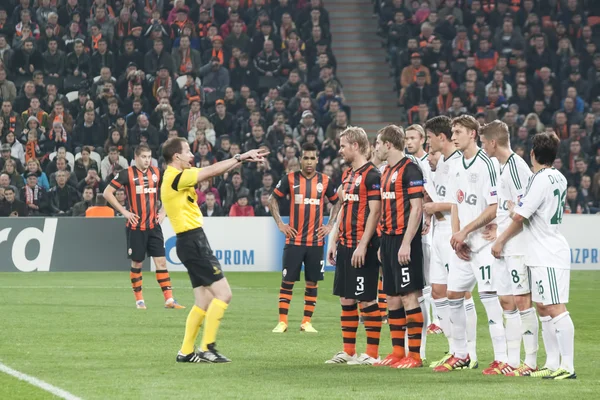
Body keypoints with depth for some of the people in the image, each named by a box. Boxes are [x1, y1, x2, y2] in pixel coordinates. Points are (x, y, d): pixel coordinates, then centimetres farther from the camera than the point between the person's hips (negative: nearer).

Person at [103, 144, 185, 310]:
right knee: (137, 263, 4)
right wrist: (124, 211, -10)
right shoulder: (127, 174, -6)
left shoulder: (156, 173, 5)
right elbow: (107, 193, -6)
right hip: (136, 226, -3)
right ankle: (139, 300, 15)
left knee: (161, 261, -2)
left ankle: (169, 299, -2)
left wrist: (163, 211, 9)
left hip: (154, 226, 3)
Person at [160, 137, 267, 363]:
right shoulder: (175, 178, -15)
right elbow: (213, 171, -15)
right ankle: (207, 349, -10)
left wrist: (242, 159, 14)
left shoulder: (177, 177, 15)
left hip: (193, 242, 10)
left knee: (204, 301, 11)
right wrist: (241, 157, -6)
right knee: (223, 293, -10)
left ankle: (186, 352, 11)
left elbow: (213, 172, 21)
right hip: (193, 241, -10)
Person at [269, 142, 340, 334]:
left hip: (316, 240, 2)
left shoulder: (325, 181, 4)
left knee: (312, 282, 4)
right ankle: (282, 321, 3)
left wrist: (329, 225, 7)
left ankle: (306, 322, 11)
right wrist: (280, 223, 0)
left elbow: (337, 203, 17)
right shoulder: (290, 179, -1)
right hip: (294, 239, -2)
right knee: (287, 280, -2)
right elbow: (273, 200, 8)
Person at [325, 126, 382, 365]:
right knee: (345, 299, 11)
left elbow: (375, 212, -16)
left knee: (367, 300, -5)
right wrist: (334, 241, 17)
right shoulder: (347, 174, 16)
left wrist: (363, 245, -20)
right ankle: (348, 352, 17)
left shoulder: (371, 175, -11)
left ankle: (372, 354, 0)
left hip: (362, 247, -9)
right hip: (345, 246, 9)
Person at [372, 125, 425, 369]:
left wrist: (406, 243, -20)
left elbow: (417, 208, -16)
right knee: (392, 297, 10)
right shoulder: (387, 172, 16)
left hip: (403, 240, -9)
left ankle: (415, 355, -6)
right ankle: (397, 353, 16)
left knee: (409, 296, -8)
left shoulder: (410, 170, -11)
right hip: (388, 239, 9)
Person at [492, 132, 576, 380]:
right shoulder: (559, 178, 12)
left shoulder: (541, 180, -15)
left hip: (548, 256, -10)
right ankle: (552, 364, 16)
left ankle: (567, 366, -16)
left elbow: (520, 217, -11)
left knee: (556, 309, -12)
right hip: (541, 255, 10)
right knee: (543, 308, 13)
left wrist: (501, 241, 0)